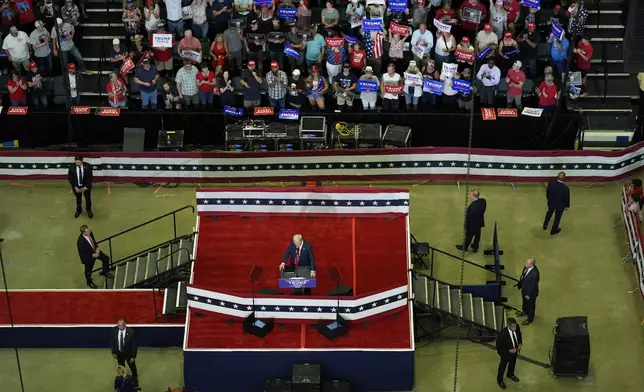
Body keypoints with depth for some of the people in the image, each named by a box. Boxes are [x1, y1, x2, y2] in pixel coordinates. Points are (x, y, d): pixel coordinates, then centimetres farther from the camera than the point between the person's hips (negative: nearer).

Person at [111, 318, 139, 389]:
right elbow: (112, 341, -4)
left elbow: (134, 345, -19)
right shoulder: (114, 330, -21)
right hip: (119, 353, 2)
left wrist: (133, 356, -15)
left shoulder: (131, 332, -31)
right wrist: (113, 352, 0)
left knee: (133, 367, 20)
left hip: (128, 353, -2)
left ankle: (135, 381, 45)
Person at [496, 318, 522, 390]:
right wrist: (509, 350, -30)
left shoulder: (517, 328, -23)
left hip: (515, 351, 5)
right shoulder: (502, 334, -40)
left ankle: (510, 375, 63)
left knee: (513, 363, 32)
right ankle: (499, 380, 49)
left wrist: (520, 343, -15)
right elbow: (499, 346, -26)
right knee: (503, 366, 22)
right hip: (506, 353, -5)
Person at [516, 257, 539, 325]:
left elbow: (533, 285, -27)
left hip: (531, 292, -7)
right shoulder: (526, 267, -18)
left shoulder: (535, 273, -40)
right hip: (524, 289, 7)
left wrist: (528, 295, -17)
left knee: (530, 305, 20)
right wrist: (520, 285, 10)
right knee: (525, 302, 33)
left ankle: (530, 319, 44)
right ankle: (525, 311, 63)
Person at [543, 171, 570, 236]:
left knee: (549, 213, 32)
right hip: (560, 205, -3)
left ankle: (545, 225, 54)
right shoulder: (565, 188, -35)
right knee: (557, 217, 22)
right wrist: (567, 205, 3)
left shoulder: (551, 183, -26)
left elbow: (547, 192, -7)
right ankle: (554, 230, 43)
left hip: (551, 203, 3)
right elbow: (567, 198, -18)